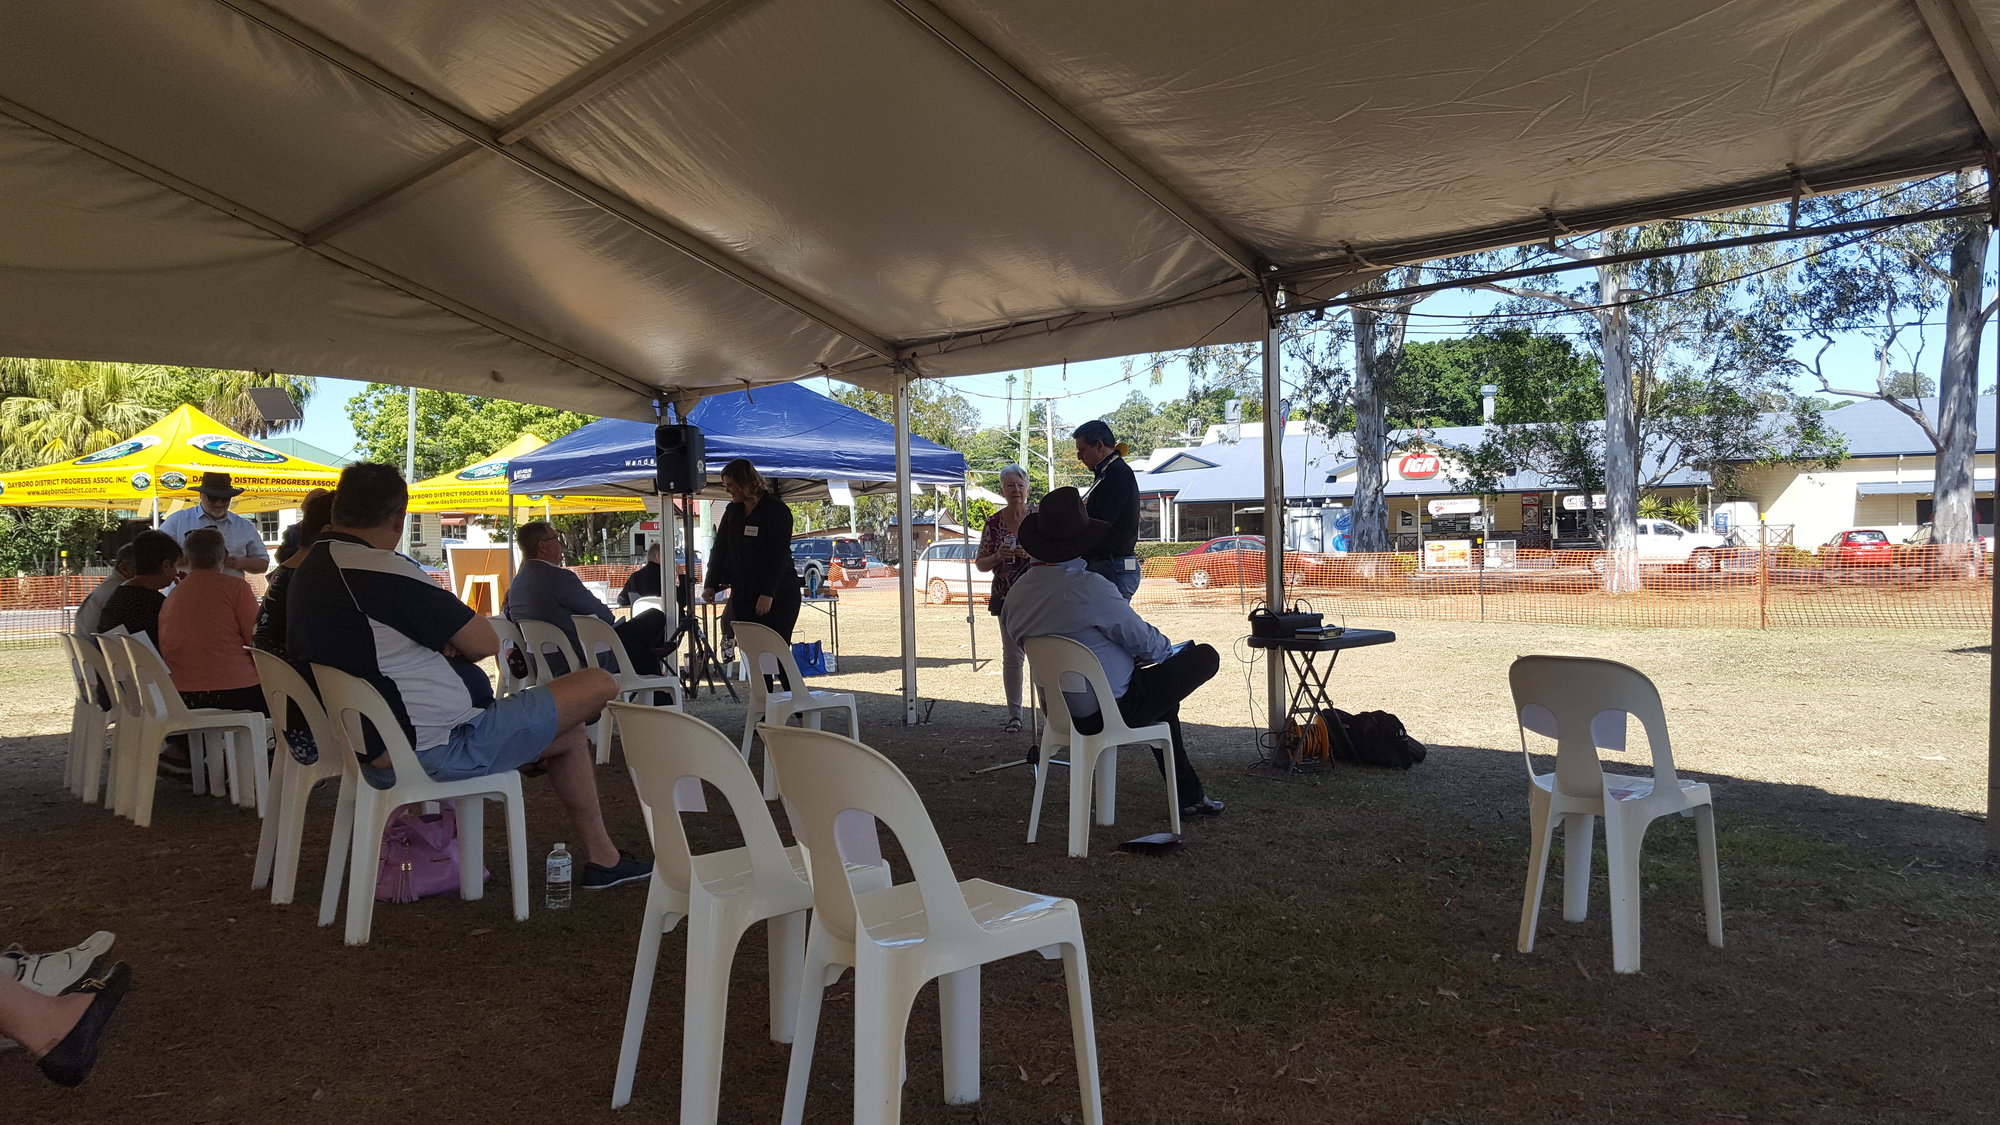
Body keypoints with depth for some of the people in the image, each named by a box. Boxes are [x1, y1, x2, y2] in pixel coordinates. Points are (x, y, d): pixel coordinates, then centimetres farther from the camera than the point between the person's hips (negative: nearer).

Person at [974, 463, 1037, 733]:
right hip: (1006, 597, 2)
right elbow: (980, 564, 10)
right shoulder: (993, 523, 6)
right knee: (1012, 656, 4)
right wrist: (998, 556, -10)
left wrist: (1033, 554, -18)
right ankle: (1014, 714, 12)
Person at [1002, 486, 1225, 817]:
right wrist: (1170, 650, 12)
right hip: (1110, 709, -8)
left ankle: (1189, 797, 37)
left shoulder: (1017, 593, -3)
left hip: (1061, 711, 8)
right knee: (1204, 657, 5)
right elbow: (1145, 642, -14)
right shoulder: (1091, 588, -25)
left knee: (1161, 689, 32)